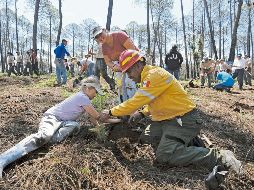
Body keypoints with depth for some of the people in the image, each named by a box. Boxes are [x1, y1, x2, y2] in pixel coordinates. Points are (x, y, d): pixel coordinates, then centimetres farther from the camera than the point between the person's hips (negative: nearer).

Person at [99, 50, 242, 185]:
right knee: (145, 138, 7)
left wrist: (111, 112, -13)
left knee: (164, 156, -21)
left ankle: (218, 156, -14)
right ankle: (186, 141, 10)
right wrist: (142, 113, 5)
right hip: (168, 119, 10)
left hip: (185, 120, -10)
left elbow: (136, 101, -23)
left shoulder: (155, 75, -19)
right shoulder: (148, 76, 14)